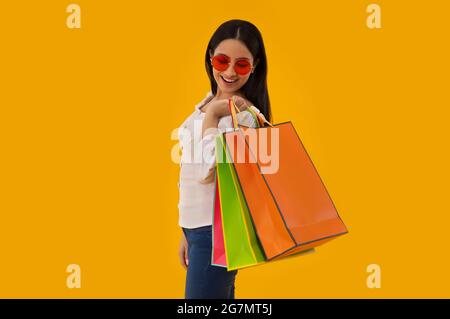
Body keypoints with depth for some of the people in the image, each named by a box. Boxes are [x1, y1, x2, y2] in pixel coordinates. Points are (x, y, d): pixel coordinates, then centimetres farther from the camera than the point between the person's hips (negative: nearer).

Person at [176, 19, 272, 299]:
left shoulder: (244, 113, -16)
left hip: (216, 229, -8)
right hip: (197, 226, 8)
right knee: (220, 296, 16)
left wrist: (212, 115, -20)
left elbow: (210, 172, -27)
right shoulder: (209, 102, 10)